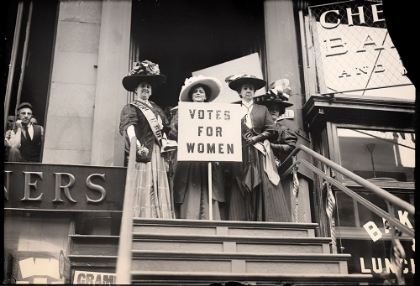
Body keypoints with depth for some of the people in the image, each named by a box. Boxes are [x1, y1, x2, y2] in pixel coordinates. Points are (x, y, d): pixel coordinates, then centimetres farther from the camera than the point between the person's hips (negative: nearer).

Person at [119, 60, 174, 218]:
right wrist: (135, 144, -37)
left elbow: (167, 129, 21)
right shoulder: (130, 108, 3)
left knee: (159, 193, -2)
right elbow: (129, 126, -18)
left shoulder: (156, 109, 23)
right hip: (142, 153, -6)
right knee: (143, 192, -13)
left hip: (157, 155, 6)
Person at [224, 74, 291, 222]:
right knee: (242, 191, -8)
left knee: (265, 189, -10)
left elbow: (271, 130, 7)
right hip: (240, 155, -1)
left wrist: (256, 138, -6)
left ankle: (268, 221, -14)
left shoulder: (263, 109, 18)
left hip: (260, 155, 1)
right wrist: (241, 137, -12)